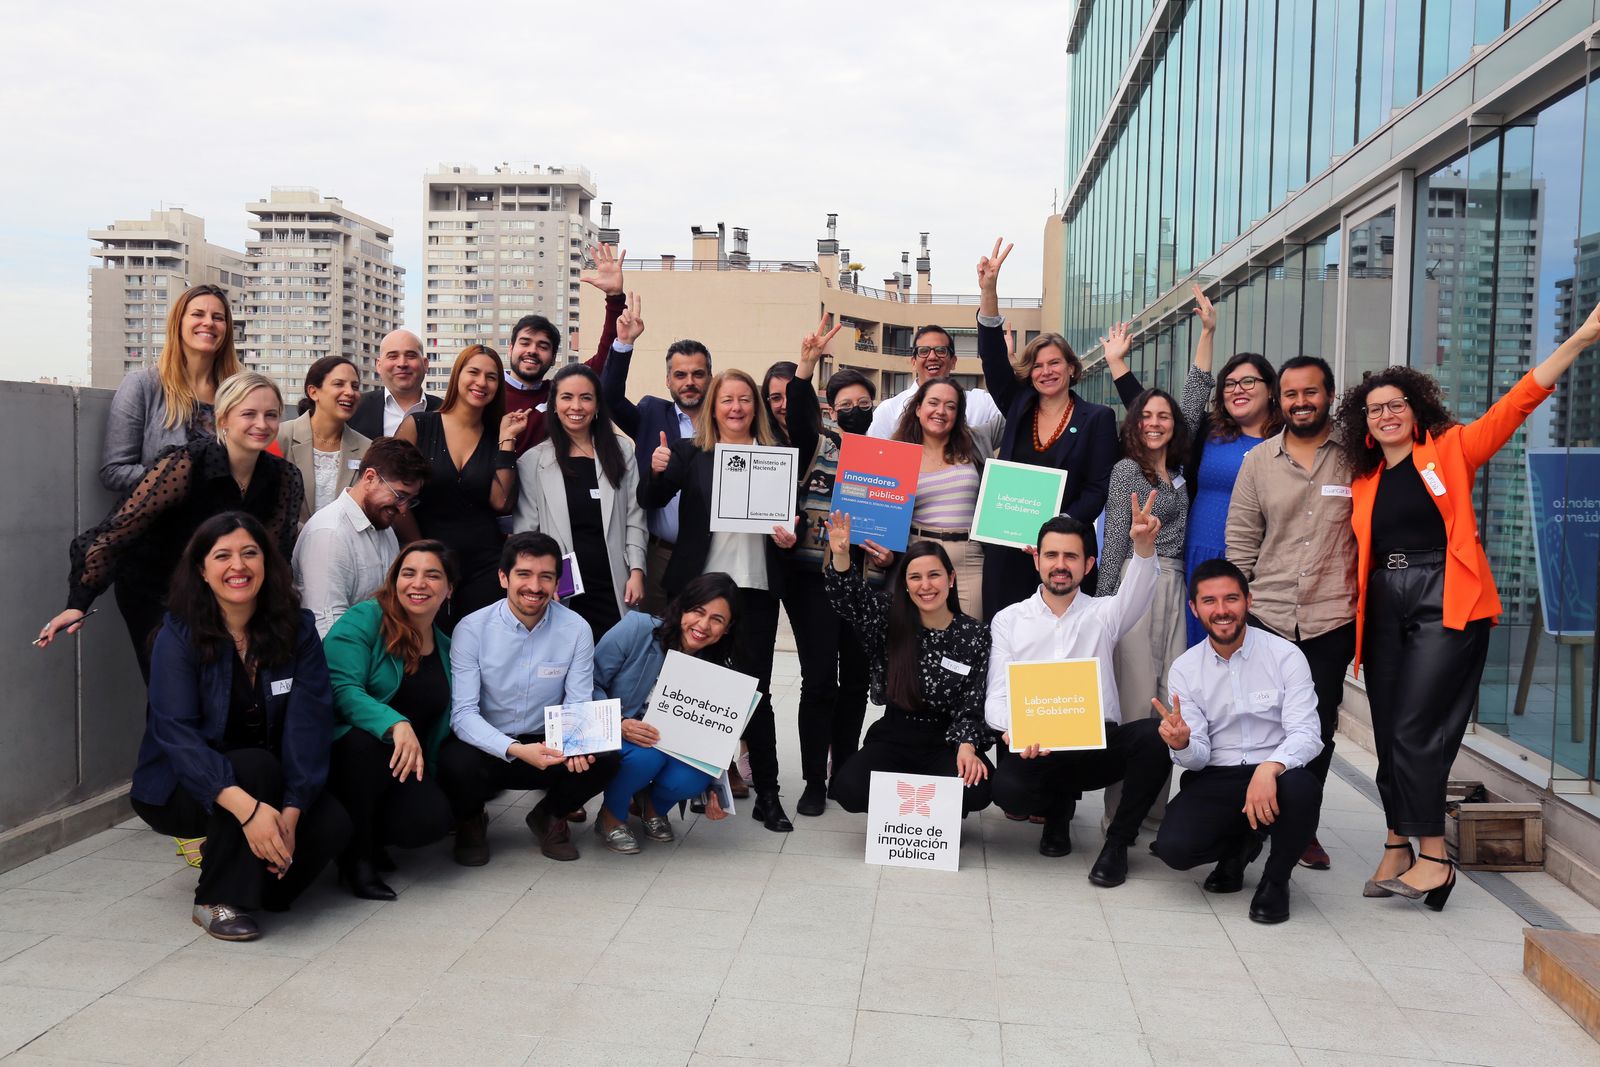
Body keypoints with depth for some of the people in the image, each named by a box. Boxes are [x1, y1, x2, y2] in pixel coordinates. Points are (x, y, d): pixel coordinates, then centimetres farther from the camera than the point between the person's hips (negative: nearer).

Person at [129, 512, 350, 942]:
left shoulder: (297, 630, -7)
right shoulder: (178, 636, -15)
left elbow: (310, 724, -15)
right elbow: (177, 733, -26)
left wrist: (291, 813, -28)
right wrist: (246, 807, -40)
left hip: (272, 784, 3)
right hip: (183, 788, -3)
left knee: (332, 824, -23)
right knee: (256, 765, -33)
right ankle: (218, 900, -14)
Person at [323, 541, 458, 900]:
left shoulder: (445, 647, 11)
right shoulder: (364, 619, -6)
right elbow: (341, 689, -21)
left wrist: (428, 782, 10)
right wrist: (396, 724, -36)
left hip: (403, 768, 4)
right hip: (347, 752, -4)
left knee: (432, 819, -26)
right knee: (368, 741, -38)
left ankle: (371, 836, 9)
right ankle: (355, 854, -15)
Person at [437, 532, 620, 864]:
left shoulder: (576, 629, -8)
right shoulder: (471, 630, -13)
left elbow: (579, 705, -6)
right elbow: (463, 713, -17)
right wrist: (516, 750, -34)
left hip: (546, 746, 2)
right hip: (487, 746, -1)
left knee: (604, 758, -26)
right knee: (457, 764, -35)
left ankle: (551, 816, 9)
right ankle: (470, 822, 5)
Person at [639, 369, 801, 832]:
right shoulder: (689, 452, 5)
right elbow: (650, 500, -6)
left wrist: (789, 537, -9)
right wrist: (657, 472, -27)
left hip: (756, 587, 0)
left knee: (756, 689, 2)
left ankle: (767, 794, 9)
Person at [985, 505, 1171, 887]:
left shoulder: (1102, 614, 9)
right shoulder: (1008, 620, 8)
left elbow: (1136, 595, -15)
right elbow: (996, 697, 1)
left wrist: (1144, 546, -37)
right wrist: (1013, 730, -23)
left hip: (1101, 744, 1)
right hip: (1037, 751, 0)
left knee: (1154, 734, -30)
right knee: (1007, 787, -33)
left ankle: (1118, 841, -6)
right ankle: (1059, 807, 8)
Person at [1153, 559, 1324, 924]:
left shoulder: (1286, 656, -5)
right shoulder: (1185, 669, 1)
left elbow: (1306, 733, -14)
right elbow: (1198, 757, -1)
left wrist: (1269, 769, -35)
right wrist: (1182, 744, -27)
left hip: (1275, 776, -1)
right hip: (1214, 781, 2)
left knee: (1302, 788, -37)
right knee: (1173, 847, -25)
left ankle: (1276, 878, -5)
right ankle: (1239, 846, 13)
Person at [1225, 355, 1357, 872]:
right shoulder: (1258, 460, 6)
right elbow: (1241, 543, 7)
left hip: (1331, 618, -1)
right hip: (1265, 614, 1)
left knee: (1318, 727, 7)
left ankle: (1303, 827, 23)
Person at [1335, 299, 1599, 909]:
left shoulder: (1449, 451, 4)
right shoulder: (1362, 482, 13)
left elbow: (1516, 405, -3)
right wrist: (1353, 614, 5)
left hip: (1447, 604, -4)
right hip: (1384, 609, 4)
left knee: (1414, 730, -11)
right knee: (1389, 736, 5)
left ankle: (1432, 857, -2)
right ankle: (1399, 850, 16)